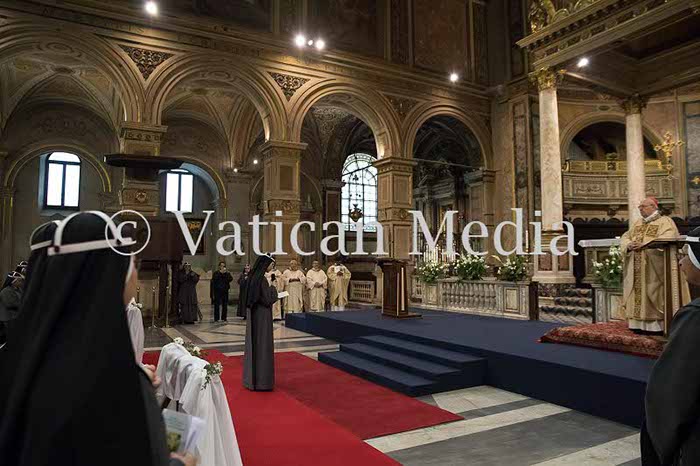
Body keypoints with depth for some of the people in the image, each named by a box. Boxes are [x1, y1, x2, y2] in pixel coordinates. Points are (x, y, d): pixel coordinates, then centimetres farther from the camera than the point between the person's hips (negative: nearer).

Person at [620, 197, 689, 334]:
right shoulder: (637, 223, 19)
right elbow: (625, 237, 12)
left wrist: (645, 244, -24)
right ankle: (639, 324, 7)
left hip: (654, 269, -6)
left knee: (654, 296, -7)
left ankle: (658, 325, -2)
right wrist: (629, 245, -11)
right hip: (637, 270, 6)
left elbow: (666, 239, -17)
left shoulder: (665, 222, 0)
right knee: (637, 296, 3)